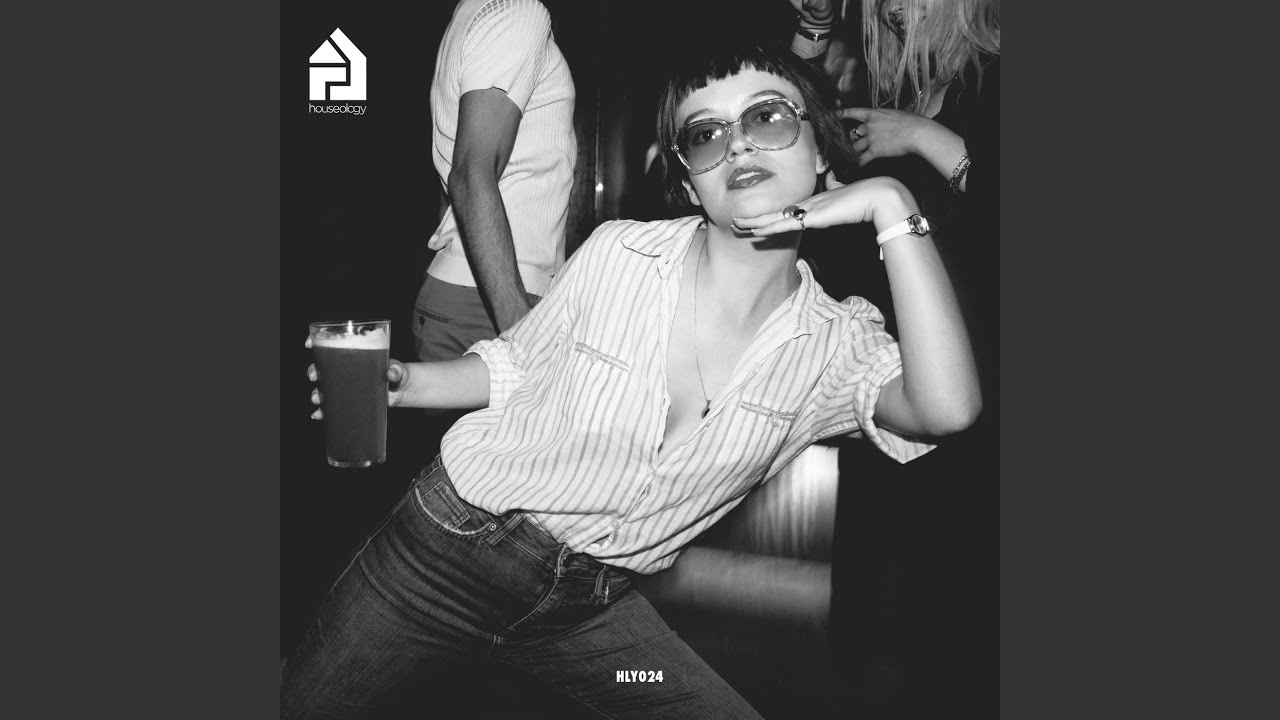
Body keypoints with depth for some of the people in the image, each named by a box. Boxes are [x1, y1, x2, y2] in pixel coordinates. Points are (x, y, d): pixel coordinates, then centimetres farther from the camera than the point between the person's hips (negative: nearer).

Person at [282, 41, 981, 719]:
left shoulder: (837, 346, -9)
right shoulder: (619, 252, -11)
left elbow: (947, 408, -28)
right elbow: (514, 366, 3)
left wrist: (892, 206, -26)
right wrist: (404, 381, -15)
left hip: (593, 608, 2)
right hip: (452, 544, -1)